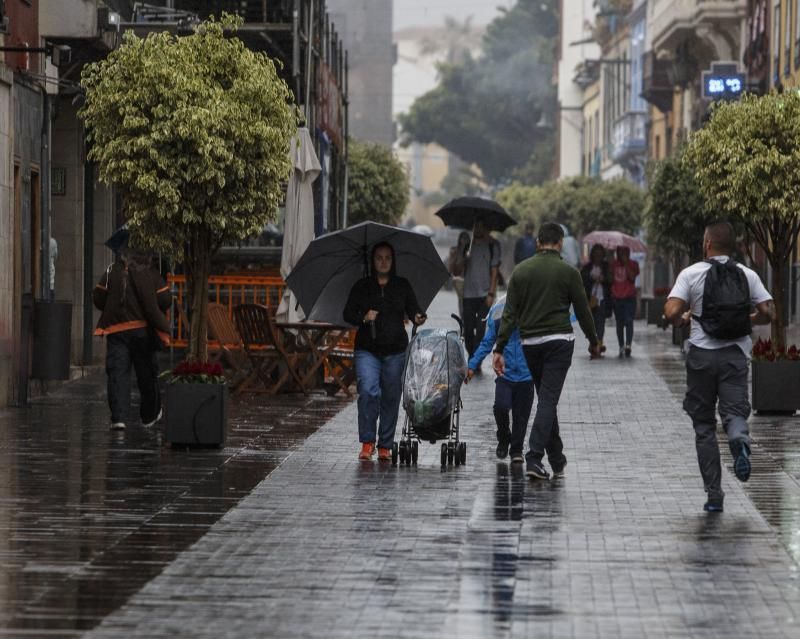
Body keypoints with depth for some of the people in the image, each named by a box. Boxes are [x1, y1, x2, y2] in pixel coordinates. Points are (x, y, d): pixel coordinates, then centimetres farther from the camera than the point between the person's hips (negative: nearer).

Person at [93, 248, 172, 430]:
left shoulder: (112, 272, 4)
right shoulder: (150, 273, 0)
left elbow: (97, 298, 4)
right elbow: (165, 299, -5)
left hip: (116, 328, 0)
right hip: (143, 329, 0)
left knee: (117, 373, -5)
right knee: (147, 373, 15)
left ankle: (118, 417, -20)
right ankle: (150, 415, 30)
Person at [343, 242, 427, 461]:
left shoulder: (402, 285, 10)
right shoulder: (361, 286, 7)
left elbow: (413, 309, 8)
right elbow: (347, 314, 7)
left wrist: (419, 317, -15)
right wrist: (363, 318, -13)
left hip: (395, 351, 2)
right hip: (367, 350, -1)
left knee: (391, 397, 4)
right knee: (368, 391, -19)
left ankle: (385, 446, 13)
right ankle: (367, 442, -11)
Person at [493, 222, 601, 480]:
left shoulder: (521, 270, 4)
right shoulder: (568, 272, -4)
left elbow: (509, 314, 1)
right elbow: (583, 311, 2)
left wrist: (499, 349, 1)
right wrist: (594, 342, 16)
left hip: (530, 343, 4)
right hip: (559, 341, -4)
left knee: (546, 399, 16)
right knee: (548, 399, -7)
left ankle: (557, 460, 22)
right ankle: (534, 458, -20)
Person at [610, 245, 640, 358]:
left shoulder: (633, 265, 3)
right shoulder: (613, 264, 10)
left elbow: (632, 277, -13)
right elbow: (610, 279, 15)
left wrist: (626, 264, -13)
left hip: (630, 298, -3)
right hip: (617, 298, 3)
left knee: (629, 321, -16)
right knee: (619, 323, 8)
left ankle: (628, 344, -25)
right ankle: (621, 346, 15)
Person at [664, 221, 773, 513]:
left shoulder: (691, 273, -3)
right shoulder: (747, 275, 4)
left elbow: (671, 312, -14)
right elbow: (767, 313, 0)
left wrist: (683, 320, 9)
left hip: (702, 355, -1)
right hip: (735, 354, 1)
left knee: (704, 425, 8)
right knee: (735, 411, 1)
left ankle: (714, 494, 5)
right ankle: (739, 440, -37)